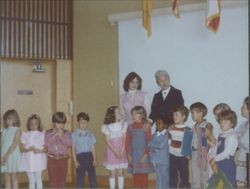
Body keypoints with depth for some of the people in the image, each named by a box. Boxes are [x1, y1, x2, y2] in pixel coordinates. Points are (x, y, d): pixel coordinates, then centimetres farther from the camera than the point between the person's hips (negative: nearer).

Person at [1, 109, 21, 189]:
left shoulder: (17, 130, -2)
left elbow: (14, 144, -11)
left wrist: (7, 155, -17)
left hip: (13, 156, -4)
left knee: (14, 178, -1)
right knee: (7, 179, 6)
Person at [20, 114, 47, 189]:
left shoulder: (42, 134, 2)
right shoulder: (25, 135, 5)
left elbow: (46, 148, 2)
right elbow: (21, 148, 1)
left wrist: (40, 151, -18)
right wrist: (29, 149, -17)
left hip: (39, 160, -1)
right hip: (28, 160, 1)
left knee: (38, 179, 2)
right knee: (31, 181, 7)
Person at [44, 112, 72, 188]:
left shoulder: (67, 133, 4)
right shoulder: (48, 133, 2)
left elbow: (69, 144, -10)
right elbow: (47, 144, -13)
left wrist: (61, 136, -16)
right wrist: (55, 134, -14)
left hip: (63, 159, 1)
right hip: (52, 159, -1)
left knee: (62, 180, 7)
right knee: (53, 180, 0)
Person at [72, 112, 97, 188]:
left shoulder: (90, 135, 9)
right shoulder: (74, 135, 0)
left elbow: (93, 148, 9)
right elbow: (73, 148, -1)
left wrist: (94, 159, 2)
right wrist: (75, 161, -6)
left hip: (89, 156, 3)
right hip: (80, 157, -3)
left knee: (92, 177, 5)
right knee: (80, 178, 4)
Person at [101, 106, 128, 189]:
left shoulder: (123, 124, 1)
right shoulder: (106, 127, -4)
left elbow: (125, 139, -1)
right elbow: (107, 141, -6)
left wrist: (121, 151, -13)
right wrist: (115, 152, -16)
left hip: (121, 152, 2)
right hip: (111, 151, -1)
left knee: (120, 172, 3)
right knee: (112, 173, 3)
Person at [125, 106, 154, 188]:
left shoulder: (146, 126, -7)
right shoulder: (130, 127, 4)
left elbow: (149, 141, -7)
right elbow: (127, 142, 6)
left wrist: (146, 154, -12)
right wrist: (128, 155, -1)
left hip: (143, 154, -3)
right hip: (133, 155, 3)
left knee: (144, 176, 3)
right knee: (135, 176, 8)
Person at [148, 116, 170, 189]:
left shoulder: (167, 135, -9)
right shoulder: (155, 135, 11)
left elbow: (161, 146, -16)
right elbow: (150, 145, 4)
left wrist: (153, 146, -3)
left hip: (164, 161, -5)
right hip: (156, 160, 6)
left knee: (165, 179, 0)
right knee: (159, 179, 12)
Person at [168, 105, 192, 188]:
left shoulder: (188, 131, -6)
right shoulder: (171, 128, 4)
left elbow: (190, 144, -3)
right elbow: (167, 142, 7)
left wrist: (188, 154, -12)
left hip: (183, 157, -3)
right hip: (172, 157, 3)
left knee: (184, 179, 6)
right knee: (172, 179, 7)